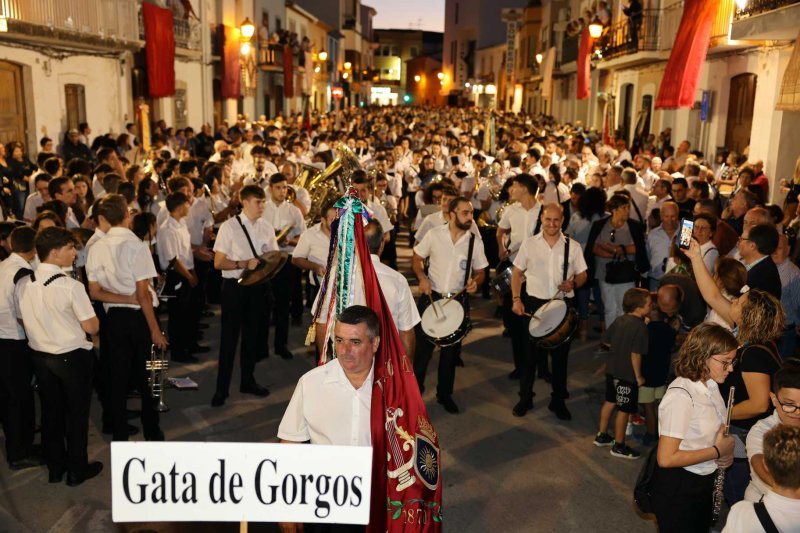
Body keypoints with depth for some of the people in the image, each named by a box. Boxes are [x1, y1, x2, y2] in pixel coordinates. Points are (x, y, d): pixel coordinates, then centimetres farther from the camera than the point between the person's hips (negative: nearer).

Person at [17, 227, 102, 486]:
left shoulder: (24, 284, -5)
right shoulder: (70, 286, -23)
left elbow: (22, 320, 8)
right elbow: (91, 327, -19)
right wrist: (92, 315, 1)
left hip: (40, 356, 6)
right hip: (72, 357, -5)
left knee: (50, 411, 19)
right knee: (77, 413, 11)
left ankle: (55, 467, 32)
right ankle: (77, 469, 23)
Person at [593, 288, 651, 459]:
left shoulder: (619, 320, 2)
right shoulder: (640, 326, -21)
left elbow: (606, 340, 10)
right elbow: (636, 354, -24)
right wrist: (638, 376, -14)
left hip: (612, 369, 8)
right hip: (627, 375, -8)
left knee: (610, 402, 22)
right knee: (624, 409, 5)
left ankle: (601, 436, 35)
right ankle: (619, 446, 17)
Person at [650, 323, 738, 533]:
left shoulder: (711, 385, -3)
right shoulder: (680, 395, -28)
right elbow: (666, 458, -29)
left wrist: (726, 448, -4)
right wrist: (717, 451, -21)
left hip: (705, 481, 8)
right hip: (677, 487, -8)